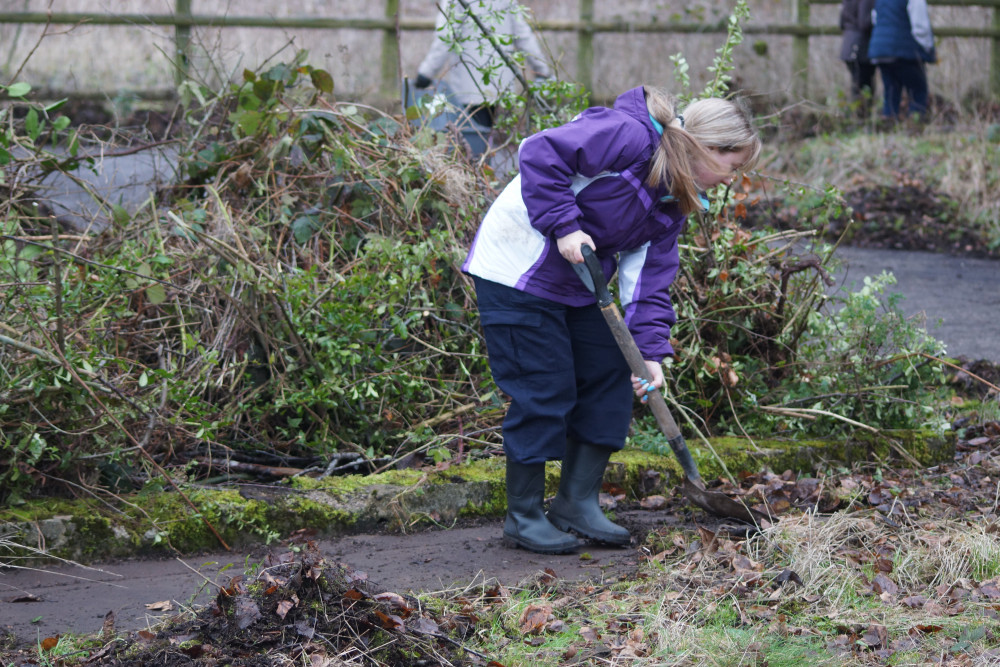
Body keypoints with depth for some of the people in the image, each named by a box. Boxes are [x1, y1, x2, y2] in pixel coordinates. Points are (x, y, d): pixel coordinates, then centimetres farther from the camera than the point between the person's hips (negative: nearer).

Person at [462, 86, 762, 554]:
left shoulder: (674, 200, 7)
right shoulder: (630, 135, -22)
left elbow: (649, 275, 4)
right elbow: (541, 153, -28)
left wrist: (650, 351, -7)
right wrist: (563, 225, -30)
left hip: (577, 283, 10)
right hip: (518, 270, -10)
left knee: (611, 376, 8)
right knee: (543, 390, -7)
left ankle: (577, 503, 17)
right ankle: (524, 517, 5)